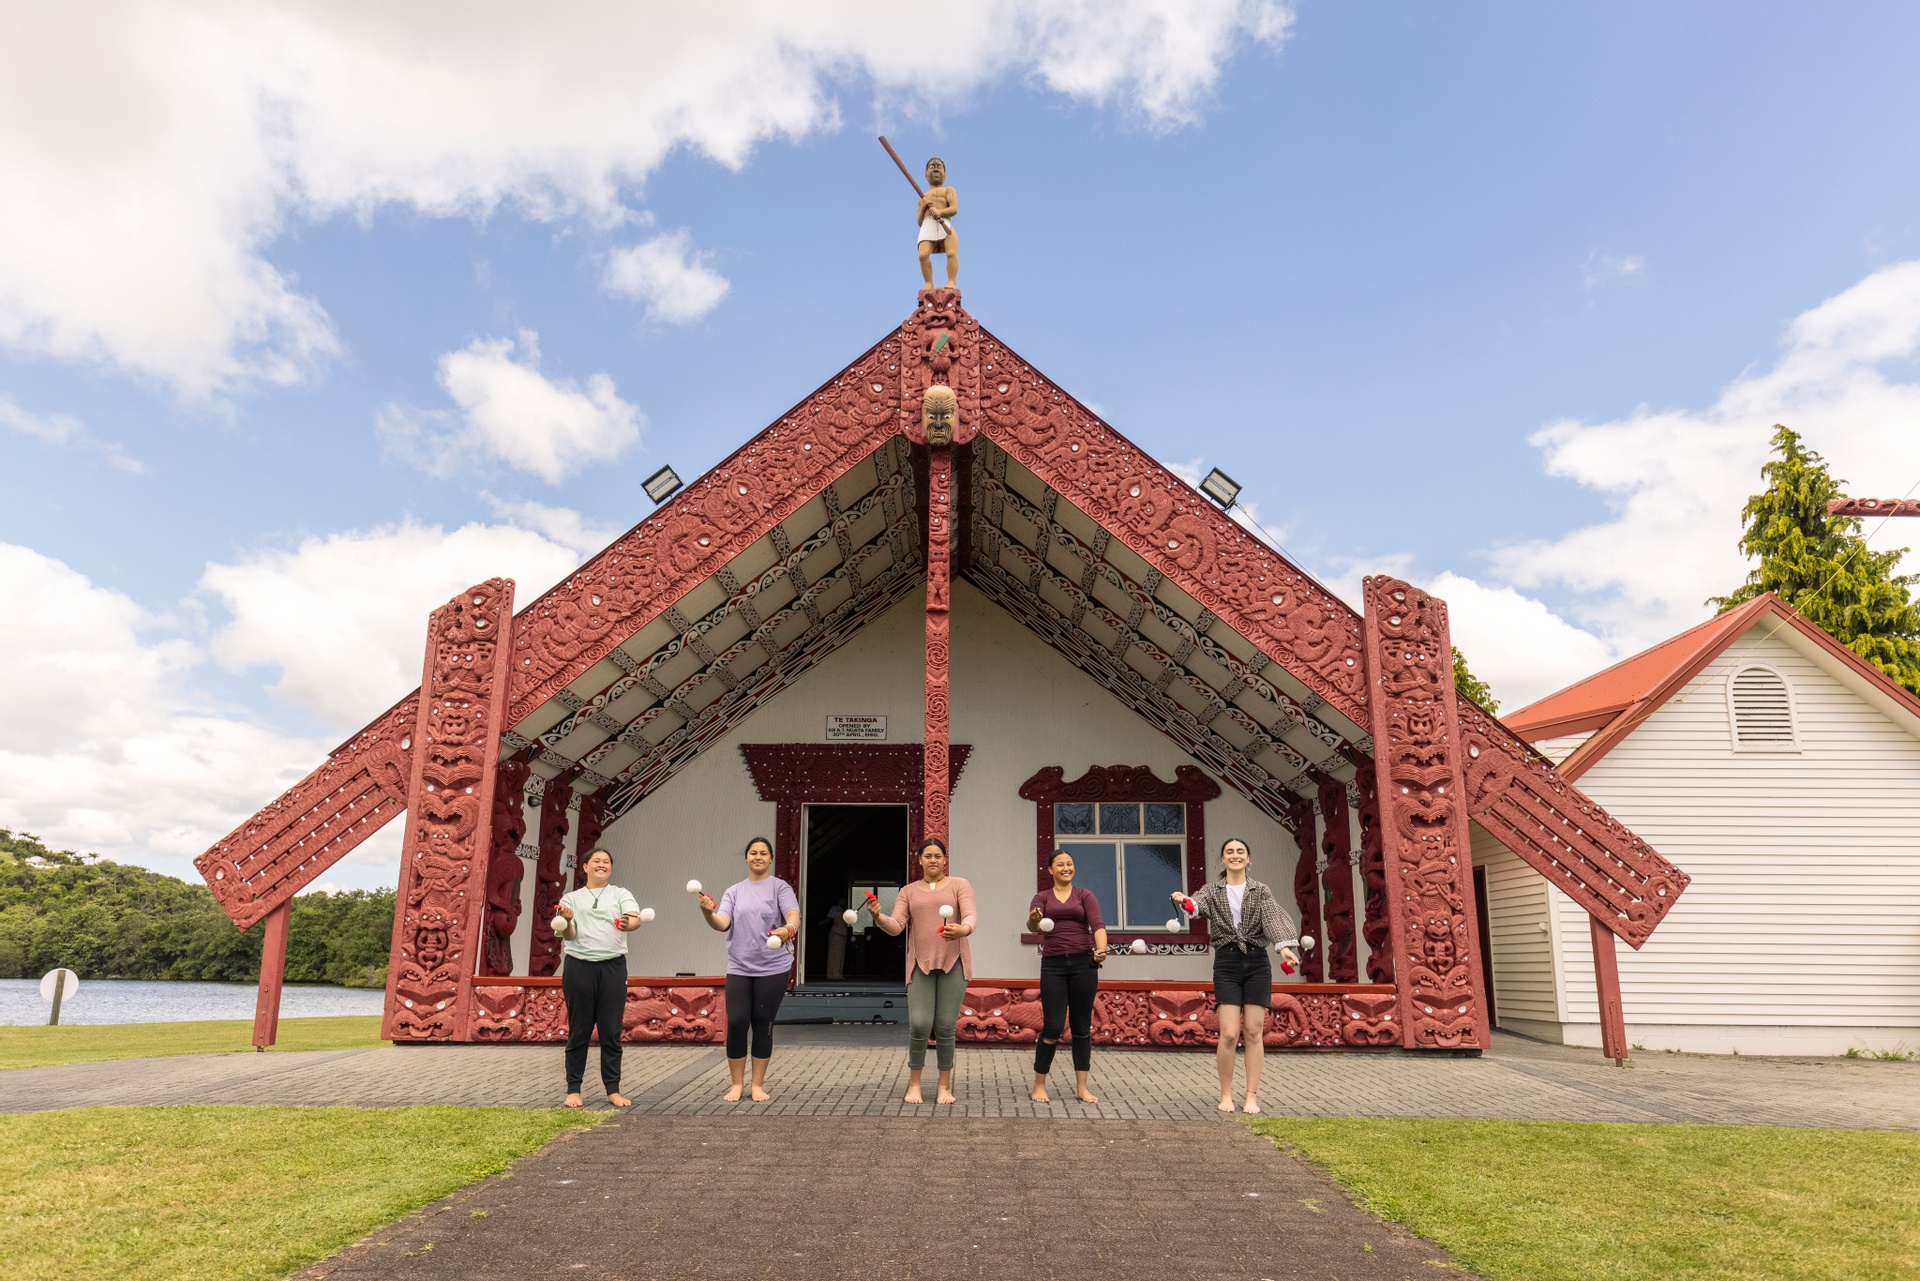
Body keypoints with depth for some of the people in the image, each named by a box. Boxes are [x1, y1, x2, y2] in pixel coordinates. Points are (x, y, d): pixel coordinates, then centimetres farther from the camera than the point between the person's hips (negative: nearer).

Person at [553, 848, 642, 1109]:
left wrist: (627, 923, -34)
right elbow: (568, 936, 0)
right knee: (579, 1031, 3)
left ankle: (613, 1090, 8)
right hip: (579, 967, 0)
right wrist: (567, 921, -23)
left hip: (613, 967, 0)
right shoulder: (572, 898, 11)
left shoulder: (621, 894, 9)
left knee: (611, 1031, 2)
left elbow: (636, 919, -10)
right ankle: (573, 1089, 12)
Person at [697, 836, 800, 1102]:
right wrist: (708, 912, -25)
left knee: (763, 1024, 4)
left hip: (773, 968, -2)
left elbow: (793, 915, -16)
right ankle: (736, 1084, 13)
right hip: (739, 968, 2)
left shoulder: (780, 887, -1)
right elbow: (722, 924, -3)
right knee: (736, 1022, -4)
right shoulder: (734, 891, 9)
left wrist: (788, 929, -39)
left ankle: (758, 1084, 18)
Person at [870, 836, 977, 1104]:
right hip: (920, 964, 1)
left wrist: (963, 929, -31)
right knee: (919, 1024, -10)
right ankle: (914, 1083, 9)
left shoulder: (959, 885, 7)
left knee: (945, 1027, -2)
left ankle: (945, 1086, 13)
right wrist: (878, 917, -20)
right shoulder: (908, 892, 13)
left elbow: (970, 916, -8)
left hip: (953, 963, -1)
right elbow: (895, 926, 1)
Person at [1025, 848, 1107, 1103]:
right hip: (1053, 965, -1)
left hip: (1083, 963, 1)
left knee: (1082, 1025, 6)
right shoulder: (1042, 897, 8)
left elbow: (1097, 924, -8)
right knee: (1053, 1026, -5)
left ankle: (1082, 1086, 15)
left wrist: (1101, 949, -28)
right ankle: (1039, 1084, 10)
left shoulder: (1085, 895, 7)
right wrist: (1033, 919, -35)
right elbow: (1032, 926, -10)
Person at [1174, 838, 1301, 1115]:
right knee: (1229, 1034, -7)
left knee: (1254, 1033, 2)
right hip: (1226, 963, -1)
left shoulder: (1260, 891, 6)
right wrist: (1184, 901, -40)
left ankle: (1252, 1096, 12)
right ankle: (1226, 1094, 10)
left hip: (1257, 962, 1)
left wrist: (1285, 946, -30)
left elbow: (1273, 917, -12)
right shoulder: (1212, 891, 6)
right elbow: (1198, 905, -15)